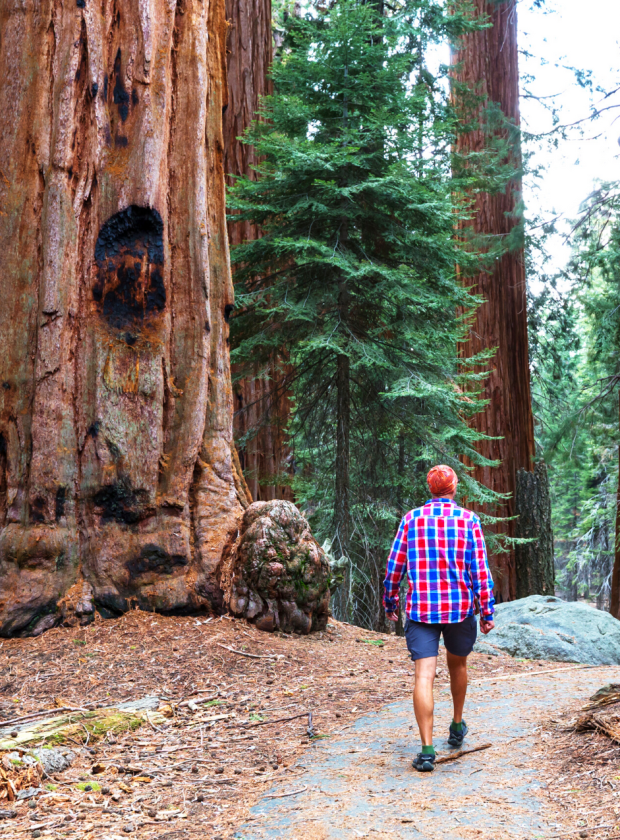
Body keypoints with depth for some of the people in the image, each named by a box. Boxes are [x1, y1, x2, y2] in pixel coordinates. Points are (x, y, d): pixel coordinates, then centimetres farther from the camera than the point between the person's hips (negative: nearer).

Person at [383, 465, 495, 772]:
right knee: (457, 663, 24)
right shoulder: (468, 519, 0)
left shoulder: (411, 519, 2)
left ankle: (427, 749, -13)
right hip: (461, 607, 1)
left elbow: (395, 566, 4)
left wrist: (390, 603, 15)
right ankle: (457, 726, 39)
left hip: (421, 608, -1)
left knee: (424, 675, -6)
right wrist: (487, 611, -2)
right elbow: (480, 569, -5)